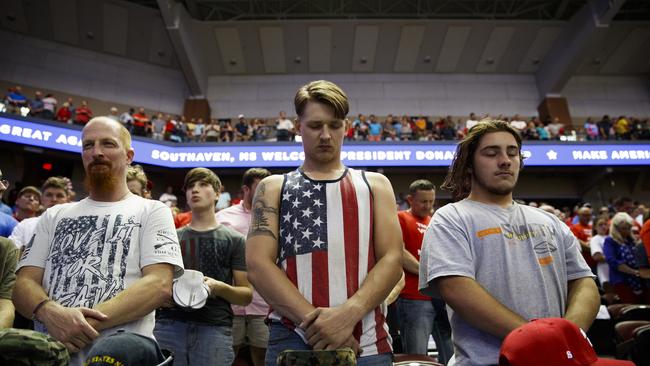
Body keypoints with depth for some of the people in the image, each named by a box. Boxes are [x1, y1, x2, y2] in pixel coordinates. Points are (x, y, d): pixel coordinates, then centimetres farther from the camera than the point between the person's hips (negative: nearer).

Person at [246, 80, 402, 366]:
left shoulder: (374, 185, 11)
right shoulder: (273, 188, 8)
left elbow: (392, 259, 1)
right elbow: (258, 265, -4)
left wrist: (349, 314, -15)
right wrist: (313, 320, -15)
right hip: (292, 342, -1)